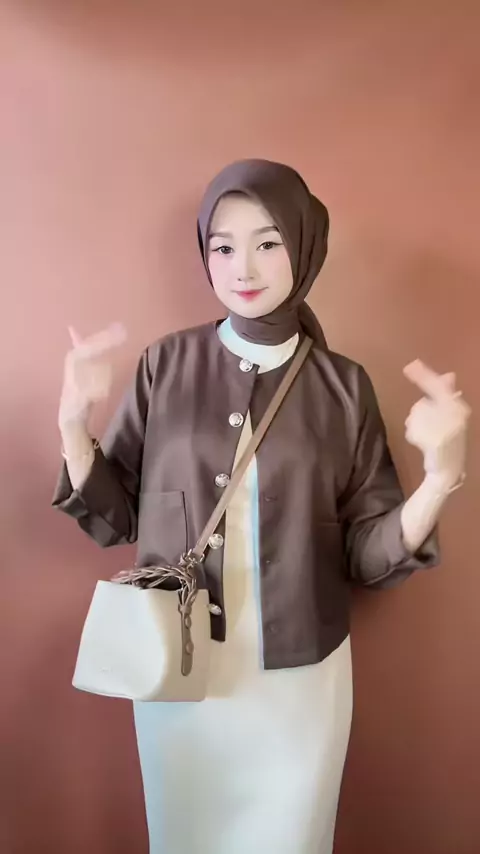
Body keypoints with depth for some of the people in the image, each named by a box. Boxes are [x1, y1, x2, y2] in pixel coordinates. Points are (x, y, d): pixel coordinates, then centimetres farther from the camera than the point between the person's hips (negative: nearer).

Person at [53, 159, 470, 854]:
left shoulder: (344, 387, -7)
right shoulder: (166, 365, -6)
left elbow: (368, 556, -6)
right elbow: (114, 519, -3)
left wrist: (442, 474, -22)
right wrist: (74, 422, -18)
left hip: (299, 680, 0)